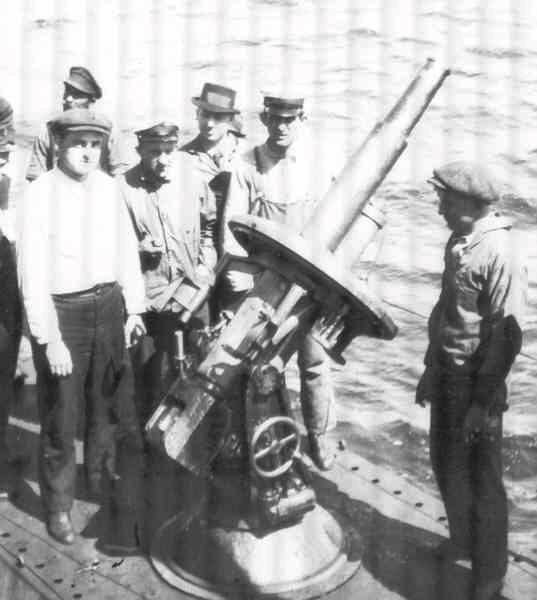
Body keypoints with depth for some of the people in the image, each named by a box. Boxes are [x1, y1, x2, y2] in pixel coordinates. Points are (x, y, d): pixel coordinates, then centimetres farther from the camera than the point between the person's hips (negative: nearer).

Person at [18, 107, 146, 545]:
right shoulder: (40, 194, -14)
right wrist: (50, 340, -17)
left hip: (108, 306, 5)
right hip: (61, 313, -4)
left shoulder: (108, 187, 0)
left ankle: (101, 477, 43)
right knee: (61, 416, 6)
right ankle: (59, 505, 25)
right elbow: (33, 272, -16)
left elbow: (126, 248, 7)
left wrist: (134, 307, 6)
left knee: (107, 403, 19)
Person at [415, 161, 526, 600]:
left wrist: (483, 402, -19)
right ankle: (462, 542, 44)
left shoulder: (499, 254, -20)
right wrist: (431, 371, 17)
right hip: (448, 376, 8)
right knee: (447, 466, 21)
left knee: (481, 481, 6)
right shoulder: (459, 240, 6)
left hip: (475, 383, -8)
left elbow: (505, 336, -21)